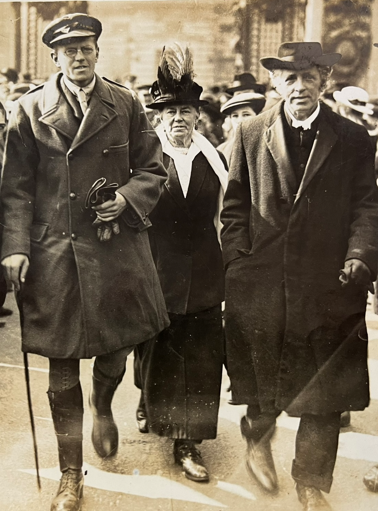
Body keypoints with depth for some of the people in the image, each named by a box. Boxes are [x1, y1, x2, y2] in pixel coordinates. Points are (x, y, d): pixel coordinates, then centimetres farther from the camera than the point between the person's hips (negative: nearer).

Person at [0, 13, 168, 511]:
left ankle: (103, 403, 48)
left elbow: (152, 169, 9)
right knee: (62, 372, 6)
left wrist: (126, 200, -10)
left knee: (120, 342, 9)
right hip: (53, 252, -1)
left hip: (117, 248, 1)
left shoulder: (126, 105, 6)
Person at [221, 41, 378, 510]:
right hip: (261, 284, 1)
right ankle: (258, 440, 47)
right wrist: (237, 261, -2)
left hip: (327, 287, 0)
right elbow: (235, 205, 7)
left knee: (323, 394, 6)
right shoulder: (251, 133, 6)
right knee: (261, 379, 16)